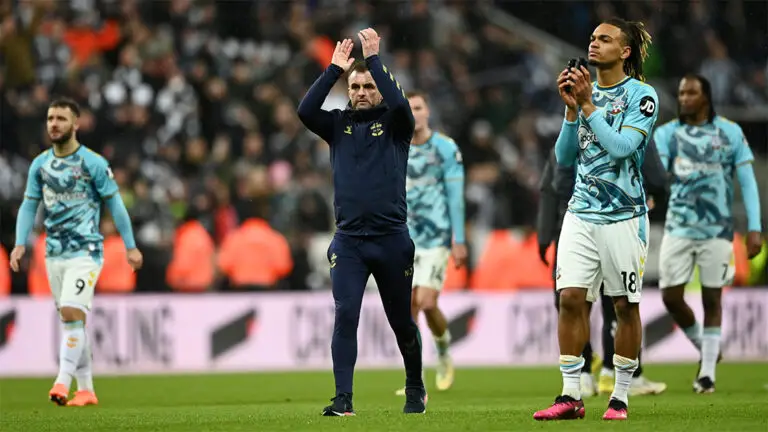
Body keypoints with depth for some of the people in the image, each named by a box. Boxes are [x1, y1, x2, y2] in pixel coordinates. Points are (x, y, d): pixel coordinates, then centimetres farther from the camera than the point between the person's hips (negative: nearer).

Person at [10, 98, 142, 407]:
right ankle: (86, 390, 15)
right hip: (54, 253, 6)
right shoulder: (40, 164, 7)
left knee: (72, 314, -19)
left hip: (85, 251, -5)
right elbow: (29, 205, 12)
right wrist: (20, 244, -1)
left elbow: (115, 204, -2)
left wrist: (131, 247, -2)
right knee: (72, 321, 9)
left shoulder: (93, 163, -7)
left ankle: (62, 383, -22)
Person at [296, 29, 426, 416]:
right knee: (345, 316, -12)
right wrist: (334, 68, -8)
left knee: (401, 320, 10)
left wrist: (373, 58, -14)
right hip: (348, 241, 1)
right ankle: (343, 399, -14)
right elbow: (305, 111, -8)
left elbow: (399, 103, -19)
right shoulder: (339, 125, 9)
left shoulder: (395, 124, 4)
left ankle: (415, 388, 31)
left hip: (391, 238, -1)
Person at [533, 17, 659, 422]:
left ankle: (620, 397, 10)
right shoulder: (583, 90, 12)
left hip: (623, 216, -4)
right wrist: (571, 110, -3)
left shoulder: (642, 96, -5)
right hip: (581, 212, 4)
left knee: (625, 306, 2)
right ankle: (570, 396, -4)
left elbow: (621, 147, -18)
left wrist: (588, 106, -16)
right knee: (571, 297, -7)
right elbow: (564, 157, 9)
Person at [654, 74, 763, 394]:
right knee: (671, 296, -2)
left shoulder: (730, 133, 1)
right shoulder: (667, 134, 4)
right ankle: (705, 350, 24)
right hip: (679, 228, 2)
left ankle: (707, 372, 9)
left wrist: (754, 228, -5)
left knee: (711, 299, 1)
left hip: (717, 229, -2)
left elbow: (747, 182, 2)